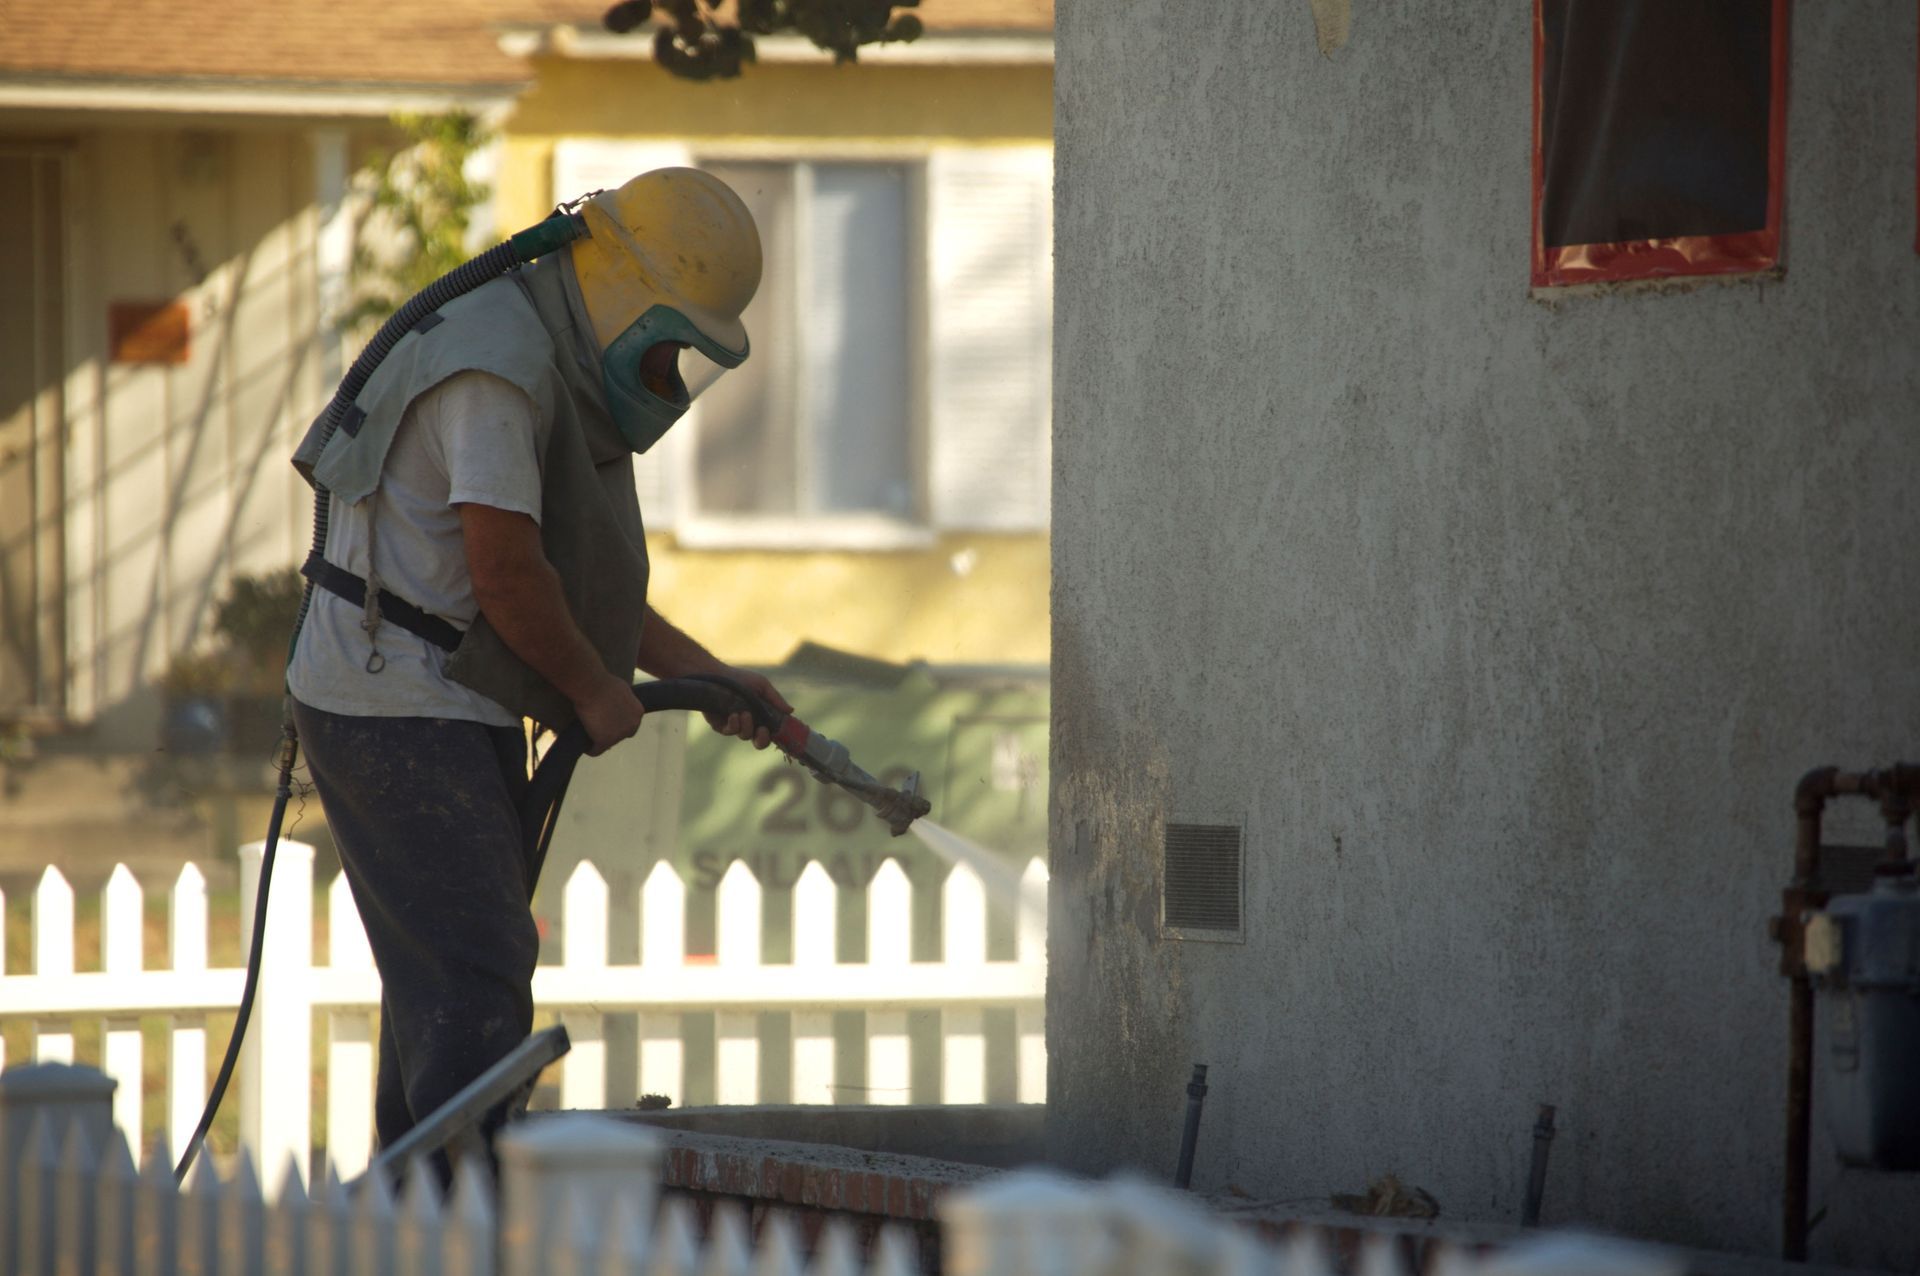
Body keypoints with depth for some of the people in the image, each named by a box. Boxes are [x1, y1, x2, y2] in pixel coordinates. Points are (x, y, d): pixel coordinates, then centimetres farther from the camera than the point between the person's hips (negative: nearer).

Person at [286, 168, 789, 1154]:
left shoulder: (567, 374, 16)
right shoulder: (497, 365, -18)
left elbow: (591, 588, 21)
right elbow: (507, 574, -23)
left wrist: (712, 679, 14)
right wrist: (597, 694, -9)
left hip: (454, 715, 11)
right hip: (395, 711, -11)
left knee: (448, 978, 13)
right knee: (477, 982, -15)